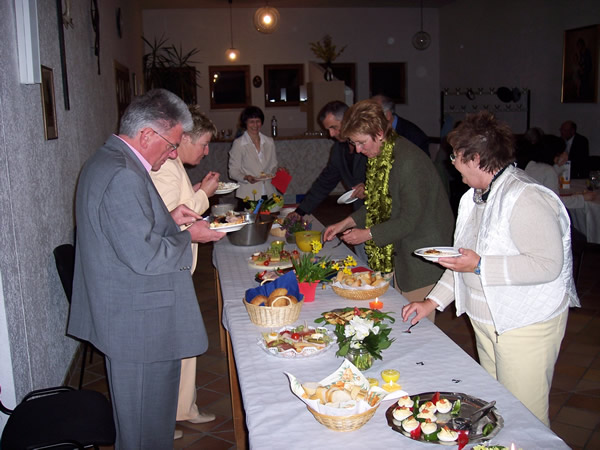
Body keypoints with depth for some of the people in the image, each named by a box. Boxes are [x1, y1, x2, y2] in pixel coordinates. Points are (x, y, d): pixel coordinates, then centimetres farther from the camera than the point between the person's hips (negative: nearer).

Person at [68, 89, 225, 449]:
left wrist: (168, 219, 7)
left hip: (123, 314, 11)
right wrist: (189, 236, -12)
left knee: (138, 418, 25)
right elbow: (145, 256, -27)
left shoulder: (105, 161, 10)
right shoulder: (123, 176, -25)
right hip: (138, 324, -11)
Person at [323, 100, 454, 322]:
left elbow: (410, 220, -22)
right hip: (397, 252, 9)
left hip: (422, 257, -8)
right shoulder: (378, 156, 5)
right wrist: (346, 223, 5)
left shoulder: (409, 162, -25)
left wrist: (367, 234, -15)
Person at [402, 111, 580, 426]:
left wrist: (480, 266, -27)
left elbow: (548, 265, -28)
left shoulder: (527, 199, -20)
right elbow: (465, 260, 17)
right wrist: (432, 302, 11)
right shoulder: (473, 199, 11)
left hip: (526, 326, -9)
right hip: (486, 323, 9)